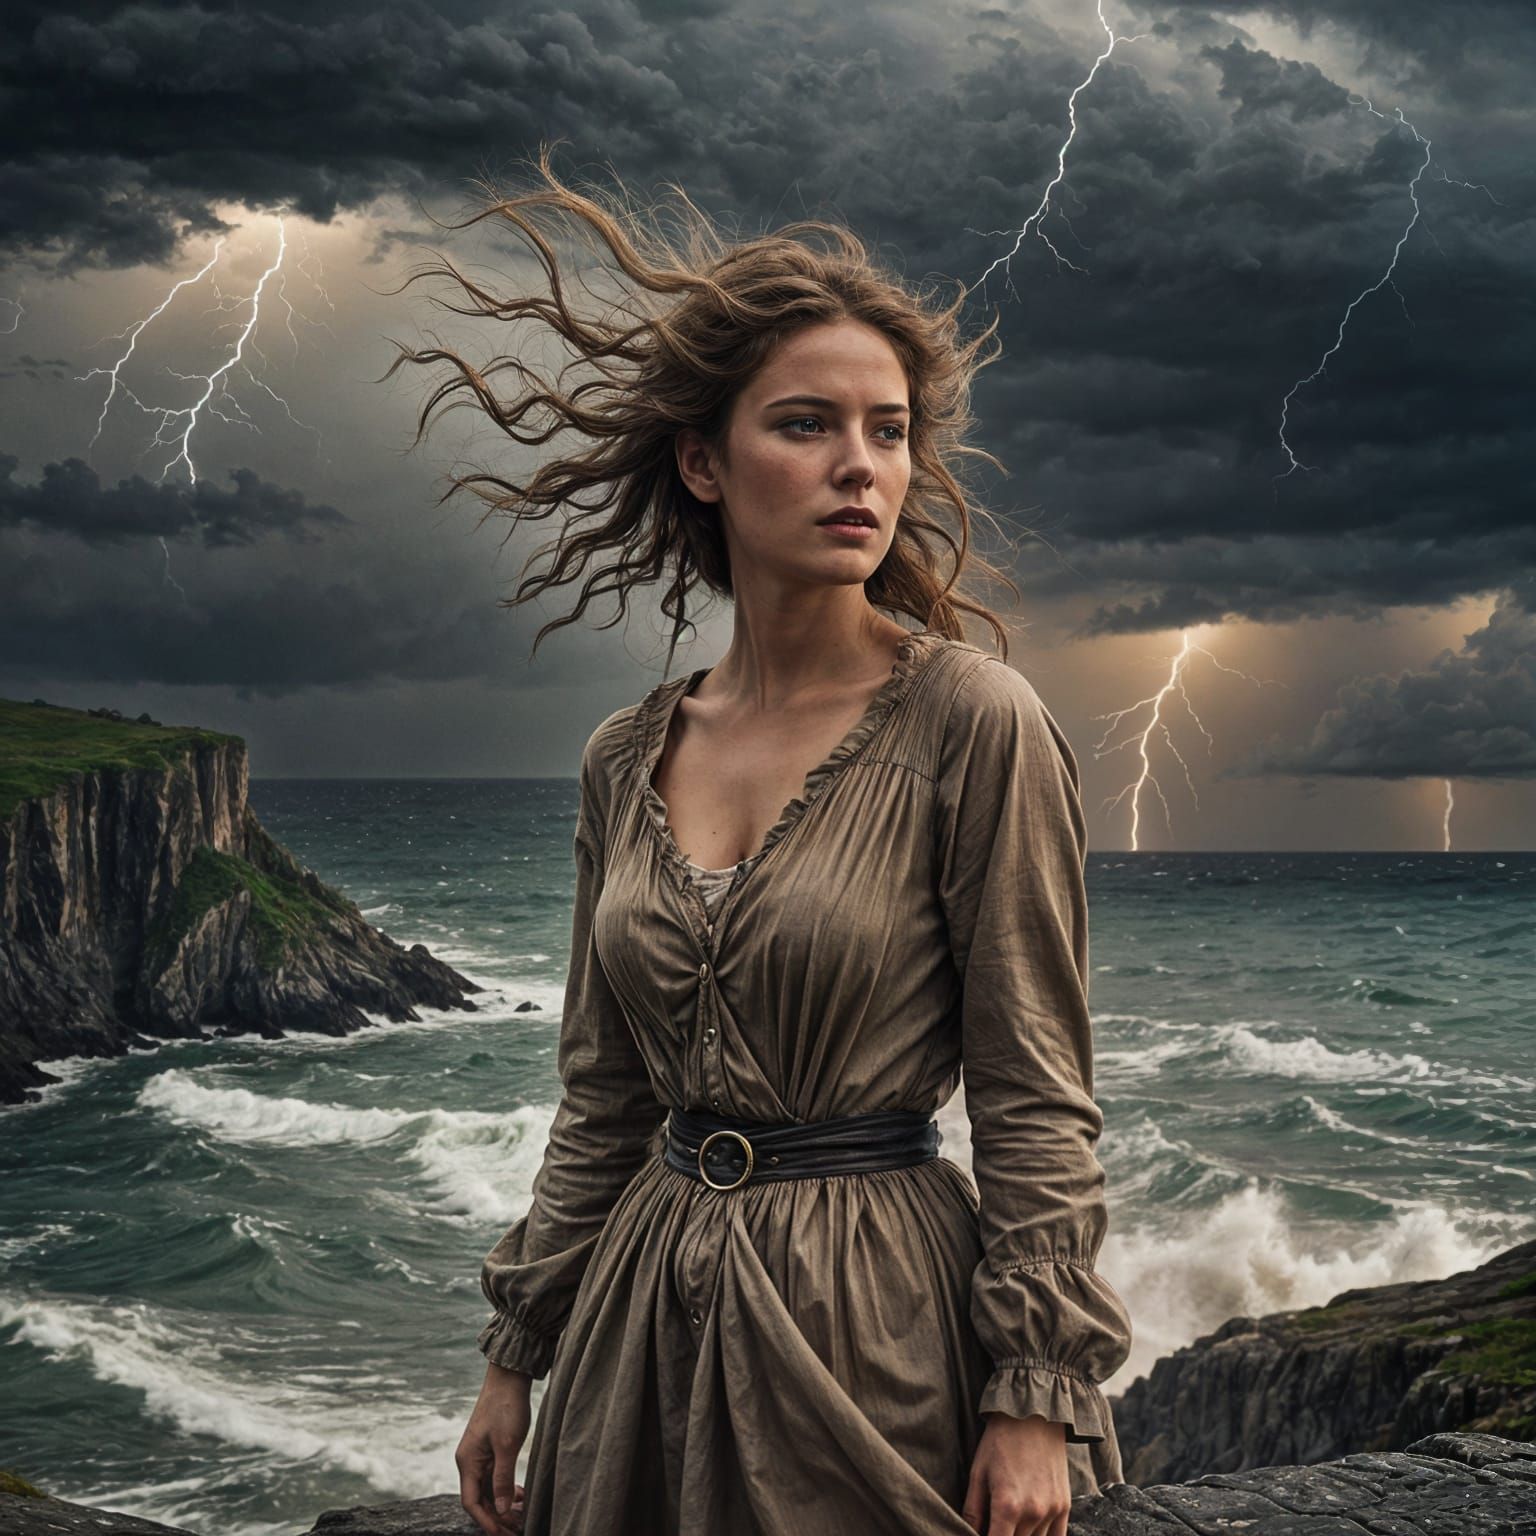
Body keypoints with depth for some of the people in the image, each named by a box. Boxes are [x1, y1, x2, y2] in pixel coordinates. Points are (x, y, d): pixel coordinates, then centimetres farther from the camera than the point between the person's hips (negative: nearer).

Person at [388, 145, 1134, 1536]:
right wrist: (515, 1356, 12)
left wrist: (1037, 1397, -12)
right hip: (645, 1303, 5)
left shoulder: (975, 721, -11)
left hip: (872, 1308, -5)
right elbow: (602, 1097, 11)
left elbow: (1035, 1099, -10)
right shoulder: (628, 758, 4)